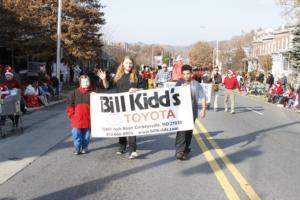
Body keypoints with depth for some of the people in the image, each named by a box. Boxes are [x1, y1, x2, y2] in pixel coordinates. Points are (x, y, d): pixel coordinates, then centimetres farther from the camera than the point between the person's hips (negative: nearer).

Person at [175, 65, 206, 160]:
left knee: (189, 132, 10)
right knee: (181, 131, -14)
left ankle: (185, 150, 24)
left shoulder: (196, 84, 2)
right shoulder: (179, 83, 4)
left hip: (192, 112, 1)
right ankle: (179, 151, -17)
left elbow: (202, 97, 4)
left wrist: (203, 109, -2)